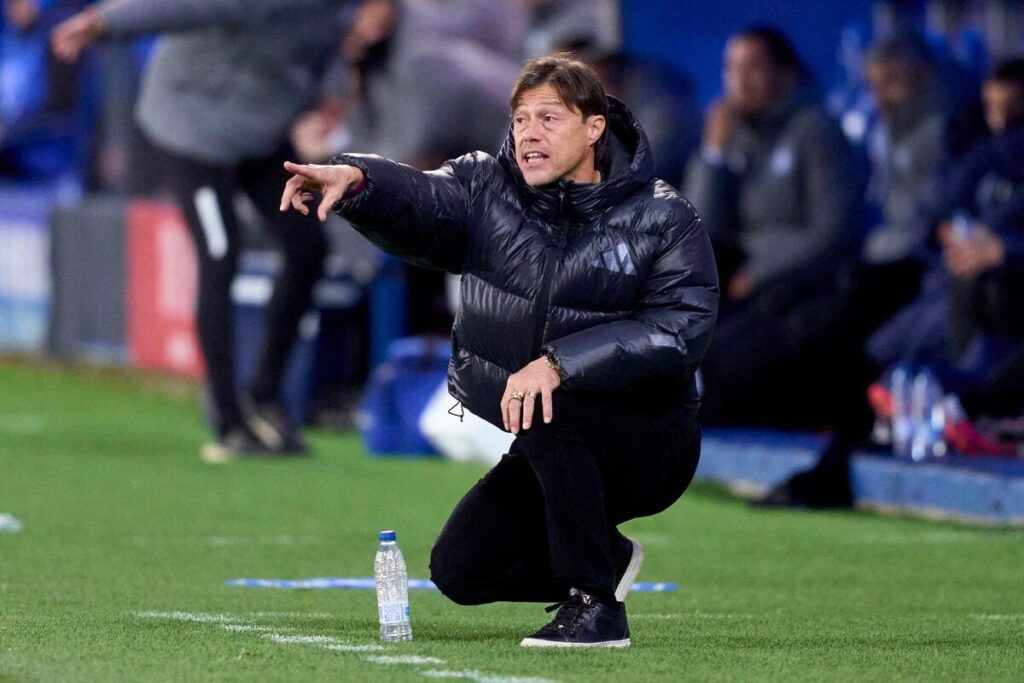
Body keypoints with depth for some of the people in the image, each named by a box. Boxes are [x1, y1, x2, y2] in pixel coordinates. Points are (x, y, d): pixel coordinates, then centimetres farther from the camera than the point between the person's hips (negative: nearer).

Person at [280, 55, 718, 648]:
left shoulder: (662, 220, -10)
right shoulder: (488, 190, 1)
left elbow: (681, 331, -24)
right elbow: (422, 204, -20)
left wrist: (560, 364, -36)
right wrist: (355, 180, -44)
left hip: (651, 453, -5)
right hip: (557, 456, 5)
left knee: (548, 409, -34)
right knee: (462, 570, -9)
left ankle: (596, 604, -23)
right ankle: (607, 558, 19)